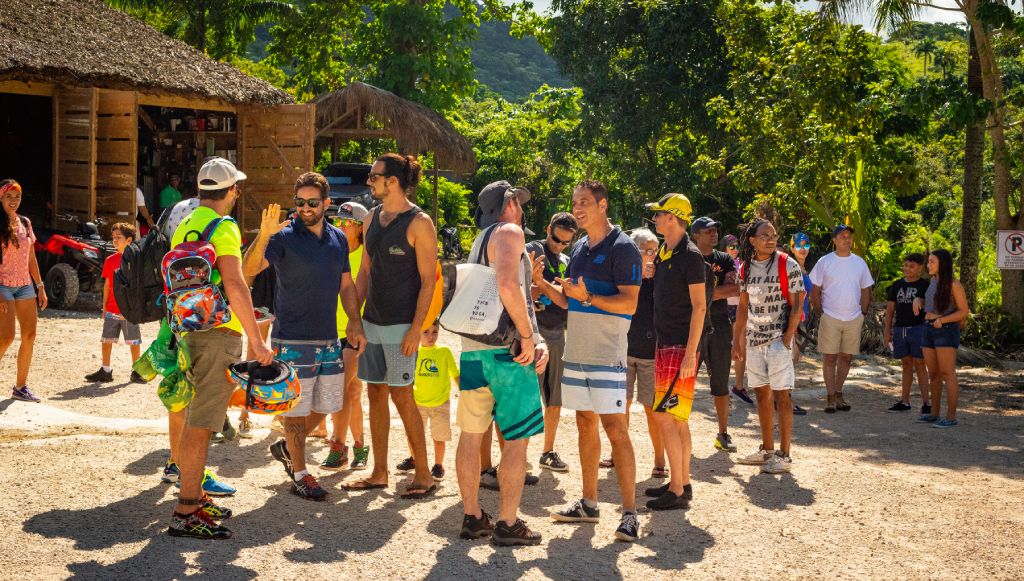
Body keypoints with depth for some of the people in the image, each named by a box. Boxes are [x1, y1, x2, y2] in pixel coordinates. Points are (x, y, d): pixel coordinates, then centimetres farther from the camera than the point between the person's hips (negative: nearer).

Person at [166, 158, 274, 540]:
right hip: (218, 333, -9)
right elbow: (235, 285, -21)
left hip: (191, 332, 9)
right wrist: (257, 339, -19)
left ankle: (195, 496, 28)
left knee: (193, 418, 18)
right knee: (200, 424, -8)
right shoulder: (222, 227, -12)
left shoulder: (184, 226, 16)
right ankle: (185, 514, -8)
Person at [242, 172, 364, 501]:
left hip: (329, 340, 6)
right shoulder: (284, 237, -10)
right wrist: (263, 235, -37)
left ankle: (286, 447, 36)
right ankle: (300, 475, 12)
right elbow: (248, 270, -22)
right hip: (293, 340, -6)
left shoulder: (338, 239, 8)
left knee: (326, 405, 14)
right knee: (297, 408, 1)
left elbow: (346, 285, 17)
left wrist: (355, 323, 8)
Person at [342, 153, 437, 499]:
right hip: (372, 321, 7)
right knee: (376, 394, 9)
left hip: (401, 324, -7)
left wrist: (416, 328, -18)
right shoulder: (372, 219, 12)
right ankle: (379, 473, 18)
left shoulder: (418, 223, -9)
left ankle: (424, 475, 1)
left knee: (401, 395, -7)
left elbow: (428, 280, -12)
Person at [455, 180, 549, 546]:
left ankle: (472, 517, 18)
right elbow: (508, 286, -23)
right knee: (517, 439, -1)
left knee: (471, 434, 11)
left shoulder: (479, 241, 21)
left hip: (472, 348, 8)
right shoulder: (509, 232, -6)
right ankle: (507, 525, 1)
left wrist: (537, 339, 10)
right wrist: (528, 336, -15)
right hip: (506, 350, -8)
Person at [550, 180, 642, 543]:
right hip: (575, 350, 8)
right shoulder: (579, 248, 15)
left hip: (607, 354, -8)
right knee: (585, 424, 12)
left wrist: (588, 297, -26)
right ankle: (589, 504, 21)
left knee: (614, 428, -10)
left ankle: (630, 513, -8)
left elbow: (629, 303, -17)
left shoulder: (622, 248, -9)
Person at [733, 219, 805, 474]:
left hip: (778, 339, -6)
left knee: (781, 395, -6)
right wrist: (737, 341, 12)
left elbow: (796, 305, -9)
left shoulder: (787, 266, -8)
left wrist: (787, 338, -15)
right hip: (754, 339, 6)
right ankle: (767, 450, 21)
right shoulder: (745, 268, 8)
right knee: (762, 395, 11)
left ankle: (784, 455, -2)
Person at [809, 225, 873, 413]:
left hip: (854, 319, 3)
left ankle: (839, 393, 19)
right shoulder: (824, 262, -1)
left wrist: (863, 314, 7)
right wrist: (820, 313, -2)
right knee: (830, 358, -2)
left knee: (847, 357, 7)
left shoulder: (859, 263, 8)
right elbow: (815, 291, 2)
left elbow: (866, 291, 13)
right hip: (831, 318, -3)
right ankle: (831, 397, 3)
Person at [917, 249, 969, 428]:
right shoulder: (933, 282, 13)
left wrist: (942, 320, -21)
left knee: (947, 374, -8)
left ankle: (951, 417, -6)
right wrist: (918, 300, 10)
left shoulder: (954, 284, -10)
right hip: (929, 331, 8)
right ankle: (934, 414, 18)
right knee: (933, 374, 11)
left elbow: (964, 311, -10)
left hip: (946, 331, -8)